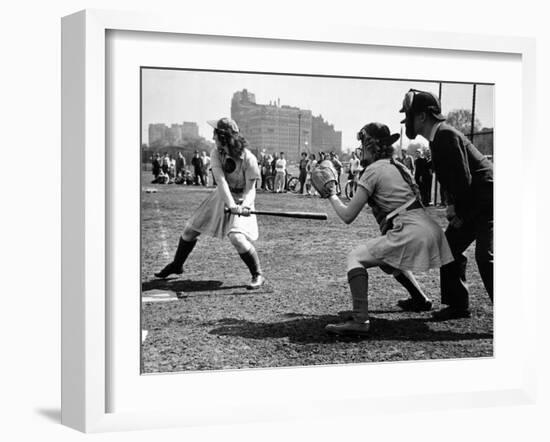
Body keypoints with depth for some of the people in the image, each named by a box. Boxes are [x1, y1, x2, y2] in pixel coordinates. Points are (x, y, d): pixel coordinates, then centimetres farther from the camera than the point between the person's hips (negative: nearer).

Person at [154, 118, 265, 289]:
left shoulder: (248, 159, -23)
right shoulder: (216, 153, -12)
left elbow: (250, 188, -19)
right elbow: (221, 181, -24)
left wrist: (245, 206, -40)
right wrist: (231, 205, -39)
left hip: (242, 200, -5)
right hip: (221, 197, 6)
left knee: (236, 236, -27)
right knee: (191, 228, 11)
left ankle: (258, 275, -11)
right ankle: (177, 265, 34)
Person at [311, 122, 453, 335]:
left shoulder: (374, 170, -4)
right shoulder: (398, 166, 20)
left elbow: (347, 216, -3)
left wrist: (331, 195, 13)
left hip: (410, 233, -9)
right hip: (429, 231, 9)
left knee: (356, 257, -8)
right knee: (387, 259, 33)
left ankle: (360, 319, -21)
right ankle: (420, 300, 45)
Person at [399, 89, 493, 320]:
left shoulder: (447, 136, -20)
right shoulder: (438, 138, 11)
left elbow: (464, 178, -23)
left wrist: (460, 213, -13)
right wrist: (452, 205, 4)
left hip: (487, 201, -10)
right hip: (470, 205, 10)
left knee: (485, 257, -18)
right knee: (449, 247, 10)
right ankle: (458, 305, 19)